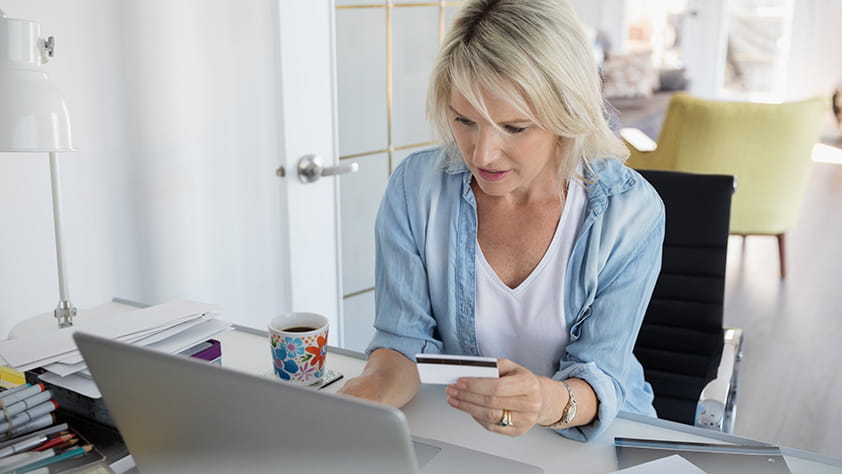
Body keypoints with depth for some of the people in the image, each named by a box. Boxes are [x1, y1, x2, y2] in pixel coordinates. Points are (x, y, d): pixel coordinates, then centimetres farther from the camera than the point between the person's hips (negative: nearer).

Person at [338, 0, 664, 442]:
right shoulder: (415, 187, -11)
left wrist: (552, 402, -38)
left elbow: (599, 377, -15)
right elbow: (404, 340, -7)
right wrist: (371, 388, -29)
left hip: (594, 437, 0)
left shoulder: (631, 211, -15)